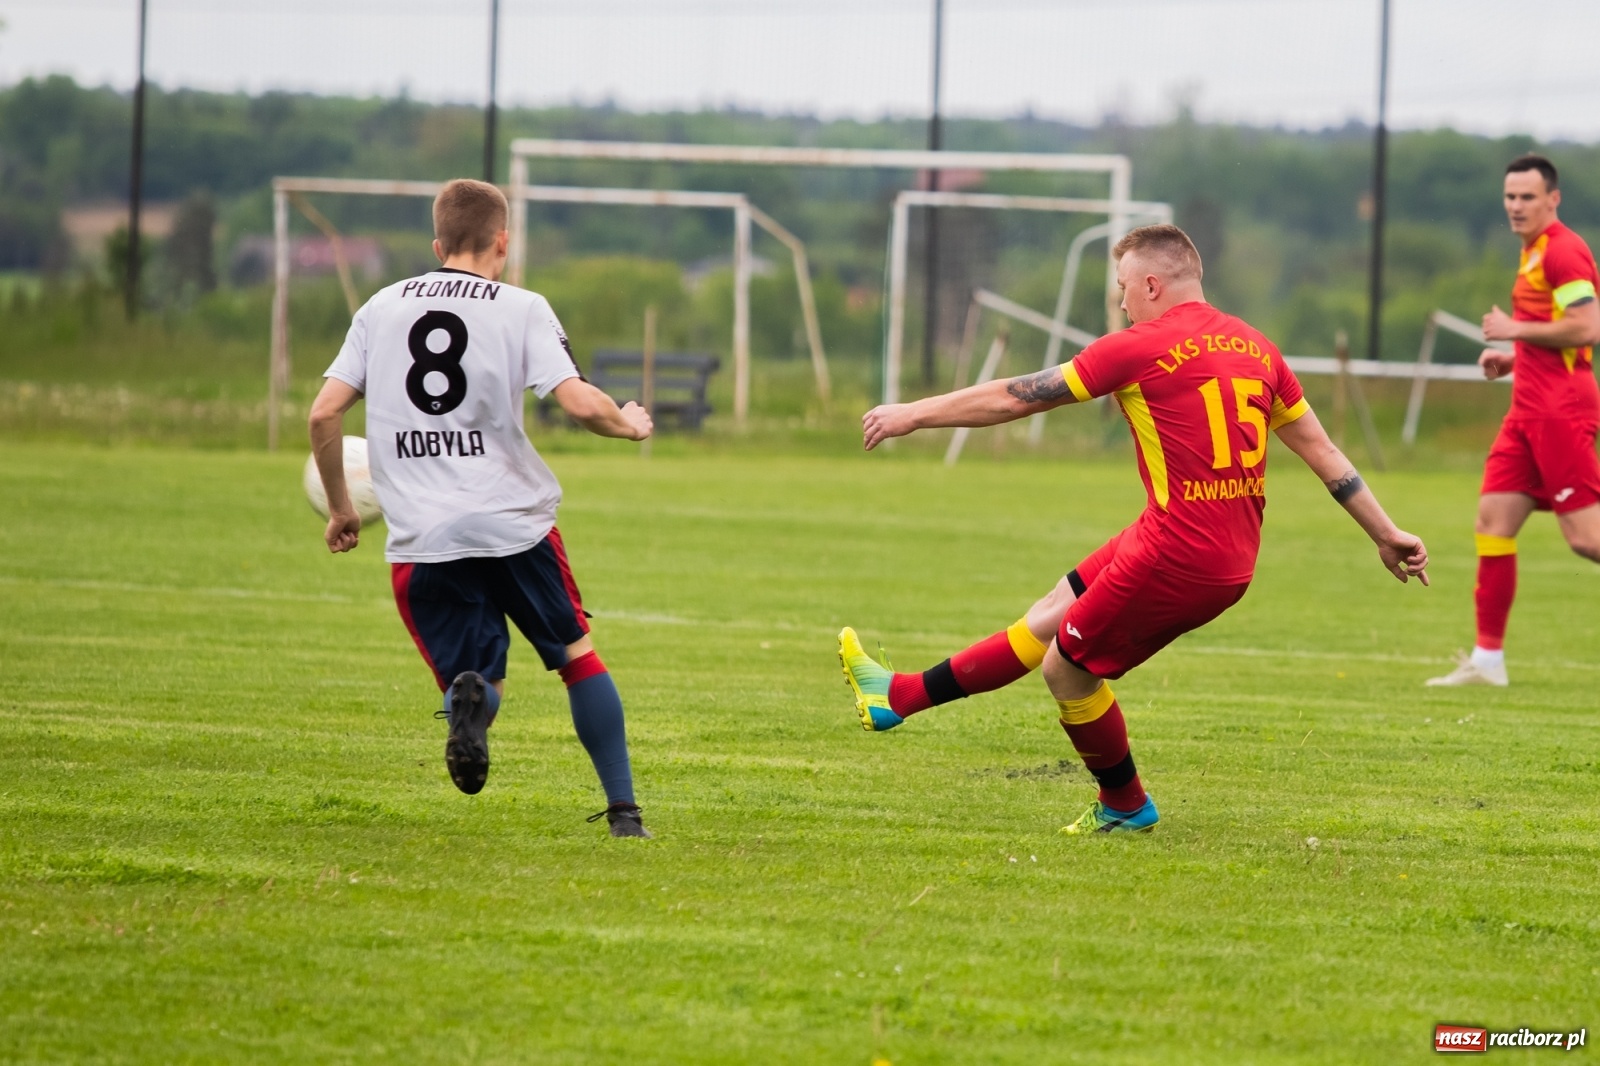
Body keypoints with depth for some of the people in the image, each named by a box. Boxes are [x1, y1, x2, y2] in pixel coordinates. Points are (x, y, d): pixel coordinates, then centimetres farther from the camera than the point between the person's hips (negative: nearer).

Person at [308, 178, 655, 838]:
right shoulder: (521, 310, 0)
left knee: (477, 679, 10)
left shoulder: (381, 308, 10)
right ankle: (623, 811, 14)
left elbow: (323, 414, 6)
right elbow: (579, 404, -12)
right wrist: (630, 424, 10)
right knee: (578, 655, 18)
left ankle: (470, 698, -28)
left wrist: (341, 508, 18)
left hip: (420, 539, 2)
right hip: (514, 522, -2)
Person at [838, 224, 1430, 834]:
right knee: (1051, 615, 17)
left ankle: (1125, 807, 28)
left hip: (1175, 556, -9)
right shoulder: (1255, 348, 9)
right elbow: (1324, 454, 13)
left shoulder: (1141, 349, -10)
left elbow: (1015, 398, -3)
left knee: (1067, 668, 11)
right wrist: (1387, 536, 22)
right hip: (1234, 559, 9)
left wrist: (912, 415, 8)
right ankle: (898, 698, 26)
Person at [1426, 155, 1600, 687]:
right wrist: (1514, 359, 14)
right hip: (1530, 410, 10)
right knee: (1493, 519, 5)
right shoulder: (1533, 253, 19)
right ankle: (1488, 658, 8)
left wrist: (1516, 329, -13)